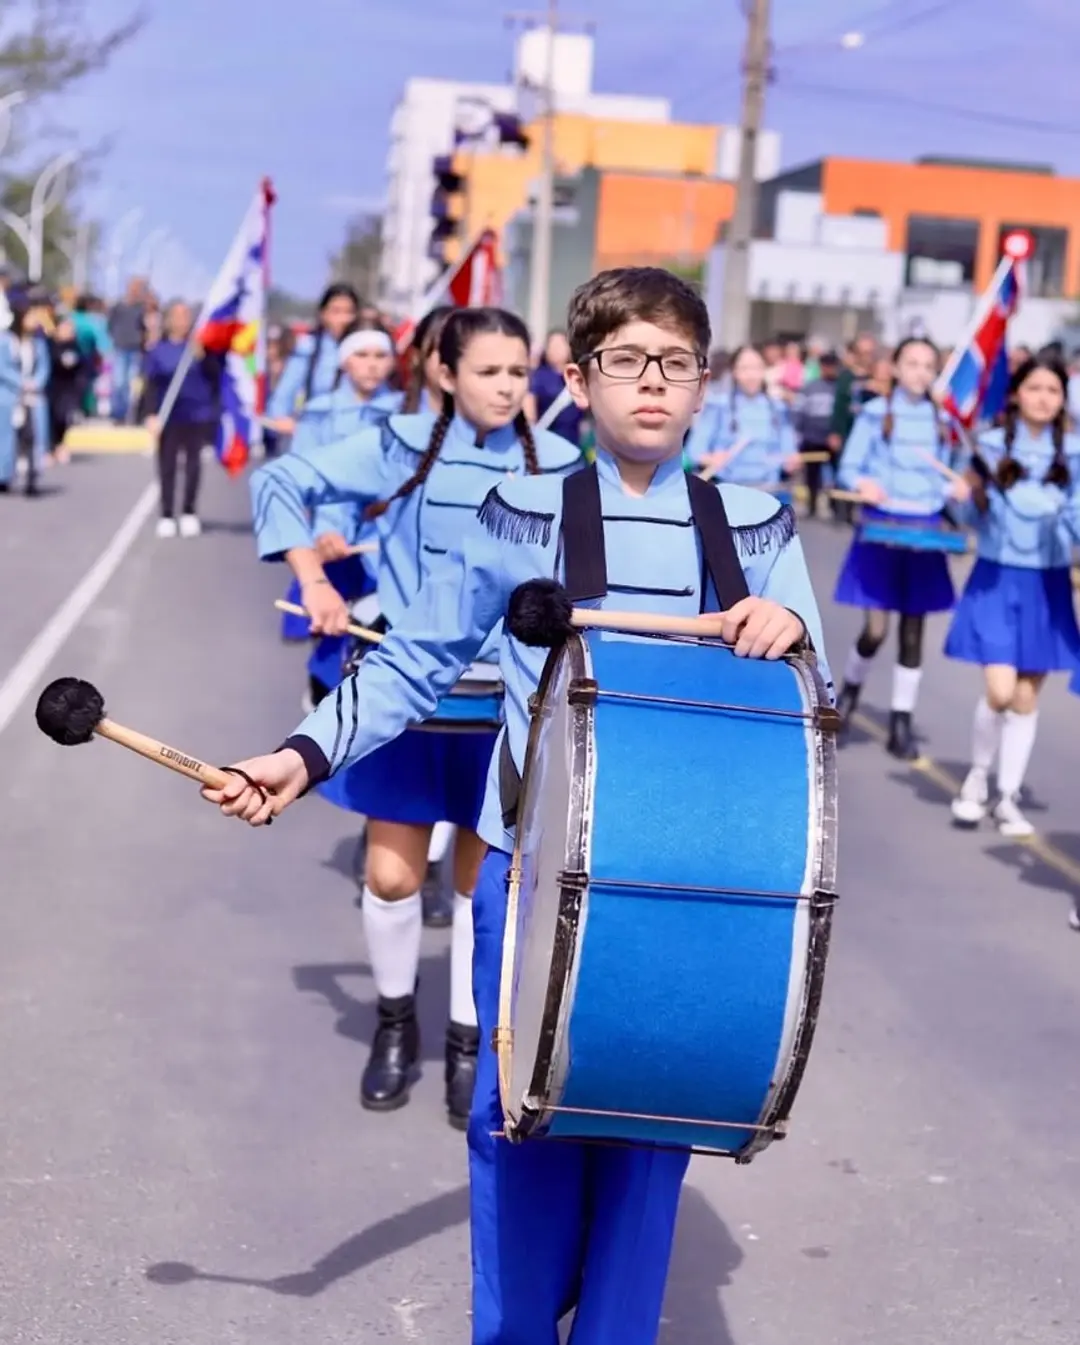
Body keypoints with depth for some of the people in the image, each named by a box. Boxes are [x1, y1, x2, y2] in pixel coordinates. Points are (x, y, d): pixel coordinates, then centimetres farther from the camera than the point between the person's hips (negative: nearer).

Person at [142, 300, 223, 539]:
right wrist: (151, 414, -9)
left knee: (193, 464, 5)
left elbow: (215, 375, -3)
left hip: (197, 416, 1)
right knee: (167, 466, -1)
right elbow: (151, 385, -1)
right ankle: (167, 516, 6)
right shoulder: (158, 350, 1)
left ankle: (189, 512, 17)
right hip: (169, 417, -1)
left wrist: (202, 357, -18)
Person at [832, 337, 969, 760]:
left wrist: (957, 488, -7)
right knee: (875, 629, -7)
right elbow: (849, 468, -3)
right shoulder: (875, 413, -3)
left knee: (913, 631, 4)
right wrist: (863, 484, -24)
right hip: (881, 527, -3)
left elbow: (941, 477, 14)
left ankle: (901, 723, 12)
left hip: (925, 532, 3)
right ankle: (851, 686, 24)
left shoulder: (943, 420, 7)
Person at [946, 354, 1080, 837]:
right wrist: (975, 494, -19)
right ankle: (977, 777, 14)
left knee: (1027, 698, 7)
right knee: (1000, 691, -12)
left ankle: (1008, 797, 20)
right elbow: (970, 517, 1)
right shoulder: (991, 446, -4)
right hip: (996, 579, -2)